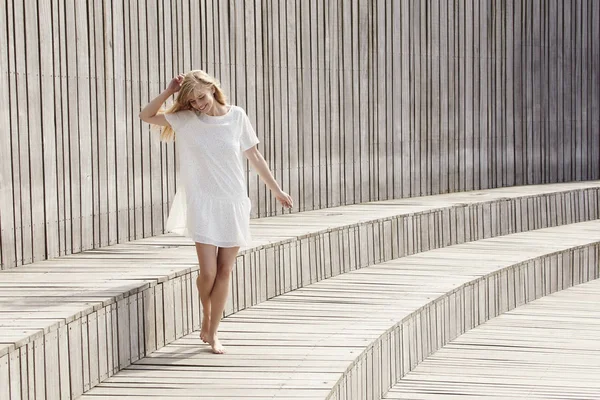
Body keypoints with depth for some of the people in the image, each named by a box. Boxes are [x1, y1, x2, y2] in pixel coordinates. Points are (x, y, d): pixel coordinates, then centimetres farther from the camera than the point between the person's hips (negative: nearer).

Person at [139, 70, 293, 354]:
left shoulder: (236, 116, 1)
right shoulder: (185, 120, 1)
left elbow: (254, 155, 9)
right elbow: (146, 116, 1)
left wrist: (276, 190, 13)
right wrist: (169, 92, -9)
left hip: (234, 203, 1)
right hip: (203, 204, -1)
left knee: (224, 272, 3)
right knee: (208, 272, -8)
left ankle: (212, 333, 14)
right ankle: (206, 317, 22)